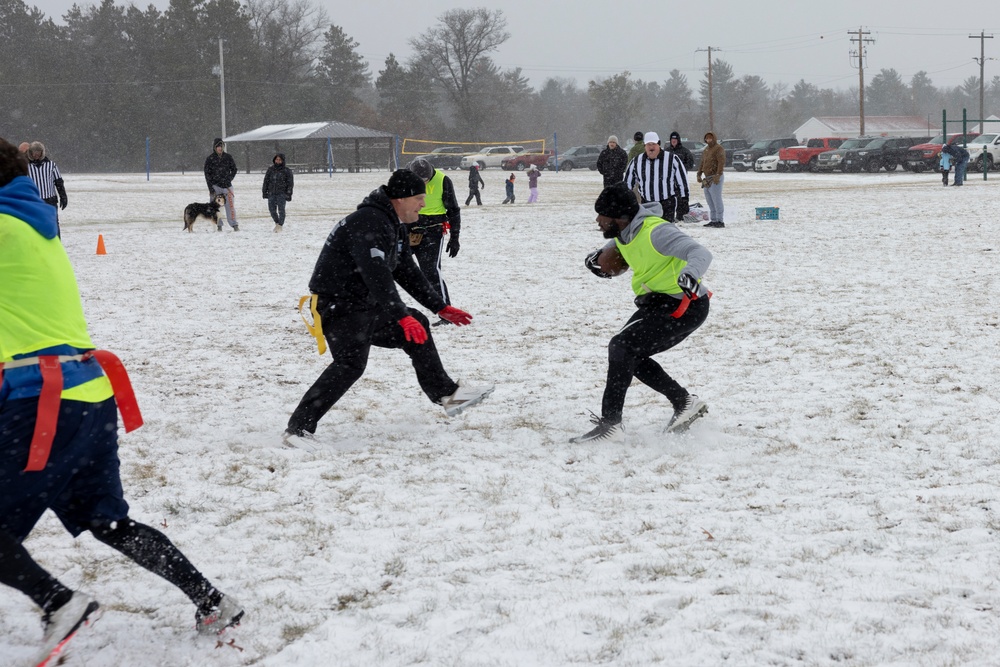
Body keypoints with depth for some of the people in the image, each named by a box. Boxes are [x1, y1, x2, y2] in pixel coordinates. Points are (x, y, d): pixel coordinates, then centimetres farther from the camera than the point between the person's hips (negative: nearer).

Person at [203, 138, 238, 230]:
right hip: (215, 186, 0)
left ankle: (234, 225, -7)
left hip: (227, 185, 0)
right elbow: (207, 174, 2)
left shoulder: (228, 157, 7)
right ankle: (219, 226, 5)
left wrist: (228, 179, -3)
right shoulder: (210, 159, 3)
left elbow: (234, 170, 13)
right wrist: (210, 188, -6)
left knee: (230, 205, -7)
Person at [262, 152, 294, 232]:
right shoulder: (270, 169, 10)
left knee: (281, 209, -10)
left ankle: (280, 225, 0)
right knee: (272, 209, 3)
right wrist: (265, 192, 9)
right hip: (272, 193, 4)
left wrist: (289, 194, -5)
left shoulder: (287, 171, 1)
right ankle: (277, 223, 24)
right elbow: (266, 181, 14)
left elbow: (290, 183, 2)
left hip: (282, 193, -4)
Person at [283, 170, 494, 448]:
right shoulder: (368, 224, -21)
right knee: (351, 363, -27)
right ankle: (299, 428, -27)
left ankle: (446, 394, 28)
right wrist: (402, 317, -38)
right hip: (338, 307, -11)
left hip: (367, 306, 11)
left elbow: (407, 273, 24)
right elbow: (377, 276, -33)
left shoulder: (394, 226, 14)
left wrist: (441, 307, 24)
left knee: (416, 326, 16)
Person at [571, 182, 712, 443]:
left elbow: (701, 254, -35)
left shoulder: (655, 231, -25)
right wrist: (603, 254, 10)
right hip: (656, 302, 10)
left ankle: (610, 423, -15)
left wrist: (690, 273, -56)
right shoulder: (624, 231, 2)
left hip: (684, 306, -10)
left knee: (622, 347, -19)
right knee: (629, 356, 11)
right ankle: (684, 402, 19)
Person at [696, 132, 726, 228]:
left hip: (715, 178, -9)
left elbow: (721, 162, -19)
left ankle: (720, 221, -9)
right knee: (710, 201, 10)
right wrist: (699, 174, 16)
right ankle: (713, 220, 15)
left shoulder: (718, 148, -8)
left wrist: (718, 175, -26)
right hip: (707, 178, 9)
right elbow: (702, 163, 25)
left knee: (716, 199, -10)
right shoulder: (706, 150, 19)